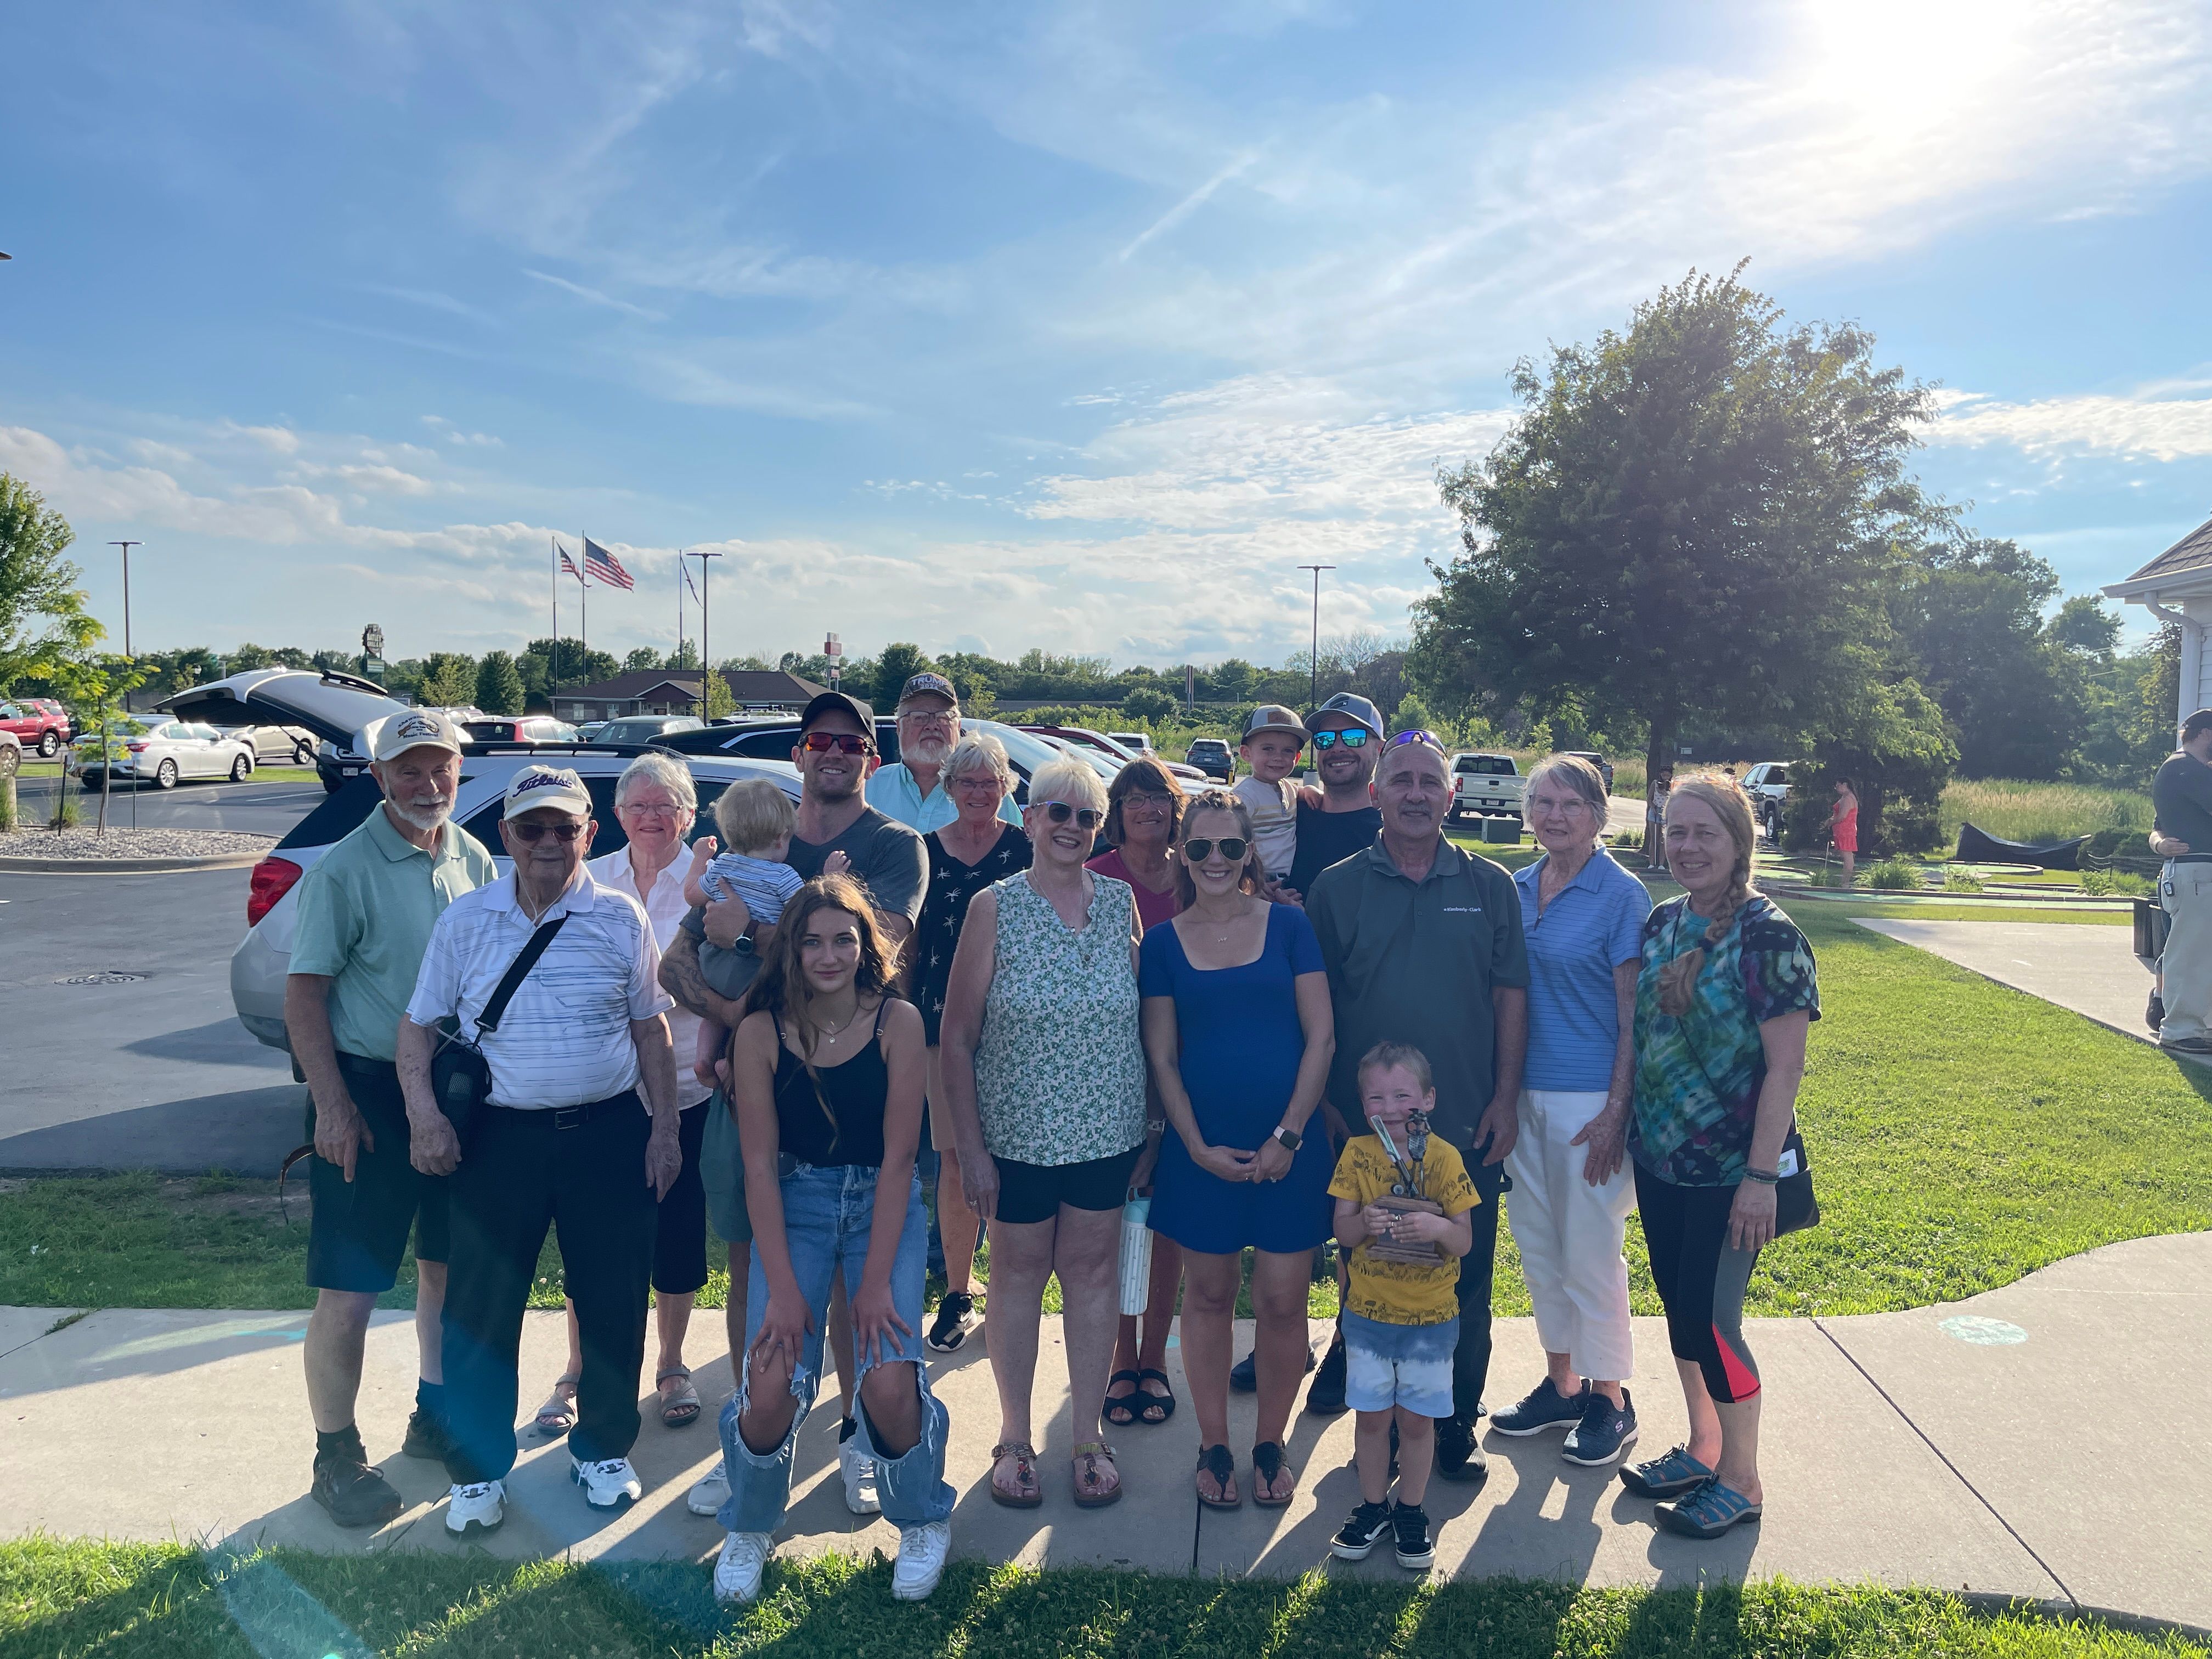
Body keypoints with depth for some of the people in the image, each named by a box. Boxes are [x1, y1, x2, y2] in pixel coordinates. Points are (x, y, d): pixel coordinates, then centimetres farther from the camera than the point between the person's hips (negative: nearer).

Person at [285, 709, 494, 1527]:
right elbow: (304, 992, -12)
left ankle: (435, 1416, 35)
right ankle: (338, 1457, 18)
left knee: (449, 1265, 17)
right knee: (349, 1291, 0)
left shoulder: (474, 860, 6)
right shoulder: (345, 869, -11)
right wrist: (333, 1103, -19)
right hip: (371, 1095, -5)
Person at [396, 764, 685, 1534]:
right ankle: (478, 1468, 25)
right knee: (480, 1306, 5)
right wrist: (425, 1115, -8)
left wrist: (664, 1130, 3)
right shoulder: (465, 920, 3)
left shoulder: (621, 918, 2)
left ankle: (603, 1448, 30)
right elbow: (419, 1024, 7)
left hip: (609, 1133, 0)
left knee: (613, 1302, 8)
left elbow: (651, 1028, 7)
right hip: (500, 1137, 0)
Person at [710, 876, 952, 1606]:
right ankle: (749, 1528, 20)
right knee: (771, 1385, -14)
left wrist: (876, 1280, -14)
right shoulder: (761, 1032, -9)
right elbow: (760, 1164, -8)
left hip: (884, 1205, 0)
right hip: (794, 1206, 1)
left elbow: (898, 1157, -11)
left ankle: (924, 1522, 18)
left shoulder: (897, 1022, -11)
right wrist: (783, 1289, -13)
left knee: (890, 1382, -15)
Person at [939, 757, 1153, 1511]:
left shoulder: (1120, 901, 1)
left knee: (1092, 1271, 12)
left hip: (1108, 1130, 2)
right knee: (1017, 1274, 11)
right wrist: (969, 1145, -9)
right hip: (1017, 1132, -2)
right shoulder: (995, 908, -7)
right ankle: (1014, 1437, 28)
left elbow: (1147, 1015, 6)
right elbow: (957, 1034, -6)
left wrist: (1153, 1125, 3)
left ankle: (1087, 1433, 27)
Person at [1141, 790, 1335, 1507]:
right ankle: (1213, 1446, 26)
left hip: (1288, 1146, 0)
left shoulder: (1289, 925, 0)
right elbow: (1162, 1056, 3)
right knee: (1208, 1296, 10)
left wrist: (1289, 1134, -9)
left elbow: (1321, 1037, -2)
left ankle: (1270, 1443, 25)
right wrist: (1198, 1147, -6)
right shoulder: (1164, 941, 2)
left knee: (1282, 1302, 5)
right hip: (1202, 1148, 1)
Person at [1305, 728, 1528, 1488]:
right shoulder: (1336, 888, 1)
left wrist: (1506, 1099, -1)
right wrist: (1324, 1106, -1)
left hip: (1469, 1127, 1)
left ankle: (1458, 1424, 27)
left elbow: (1511, 995, 5)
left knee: (1465, 1282, 9)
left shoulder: (1490, 886, 4)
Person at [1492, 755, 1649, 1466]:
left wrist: (1617, 1111, -15)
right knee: (1537, 1247, 14)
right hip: (1525, 1094, 6)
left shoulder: (1621, 894, -9)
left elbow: (1633, 1010, -10)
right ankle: (1561, 1384, 31)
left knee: (1589, 1254, 3)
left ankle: (1609, 1401, 21)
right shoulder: (1517, 888, 7)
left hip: (1590, 1099, -6)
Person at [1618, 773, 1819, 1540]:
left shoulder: (1768, 935, -15)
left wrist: (1762, 1177, -18)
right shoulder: (1664, 923, 4)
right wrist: (1626, 1121, 10)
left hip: (1730, 1169, -6)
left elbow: (1786, 1067, -16)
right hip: (1660, 1158, 6)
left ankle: (1741, 1480, 21)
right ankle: (1702, 1448, 35)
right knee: (1679, 1307, 16)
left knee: (1710, 1318, 1)